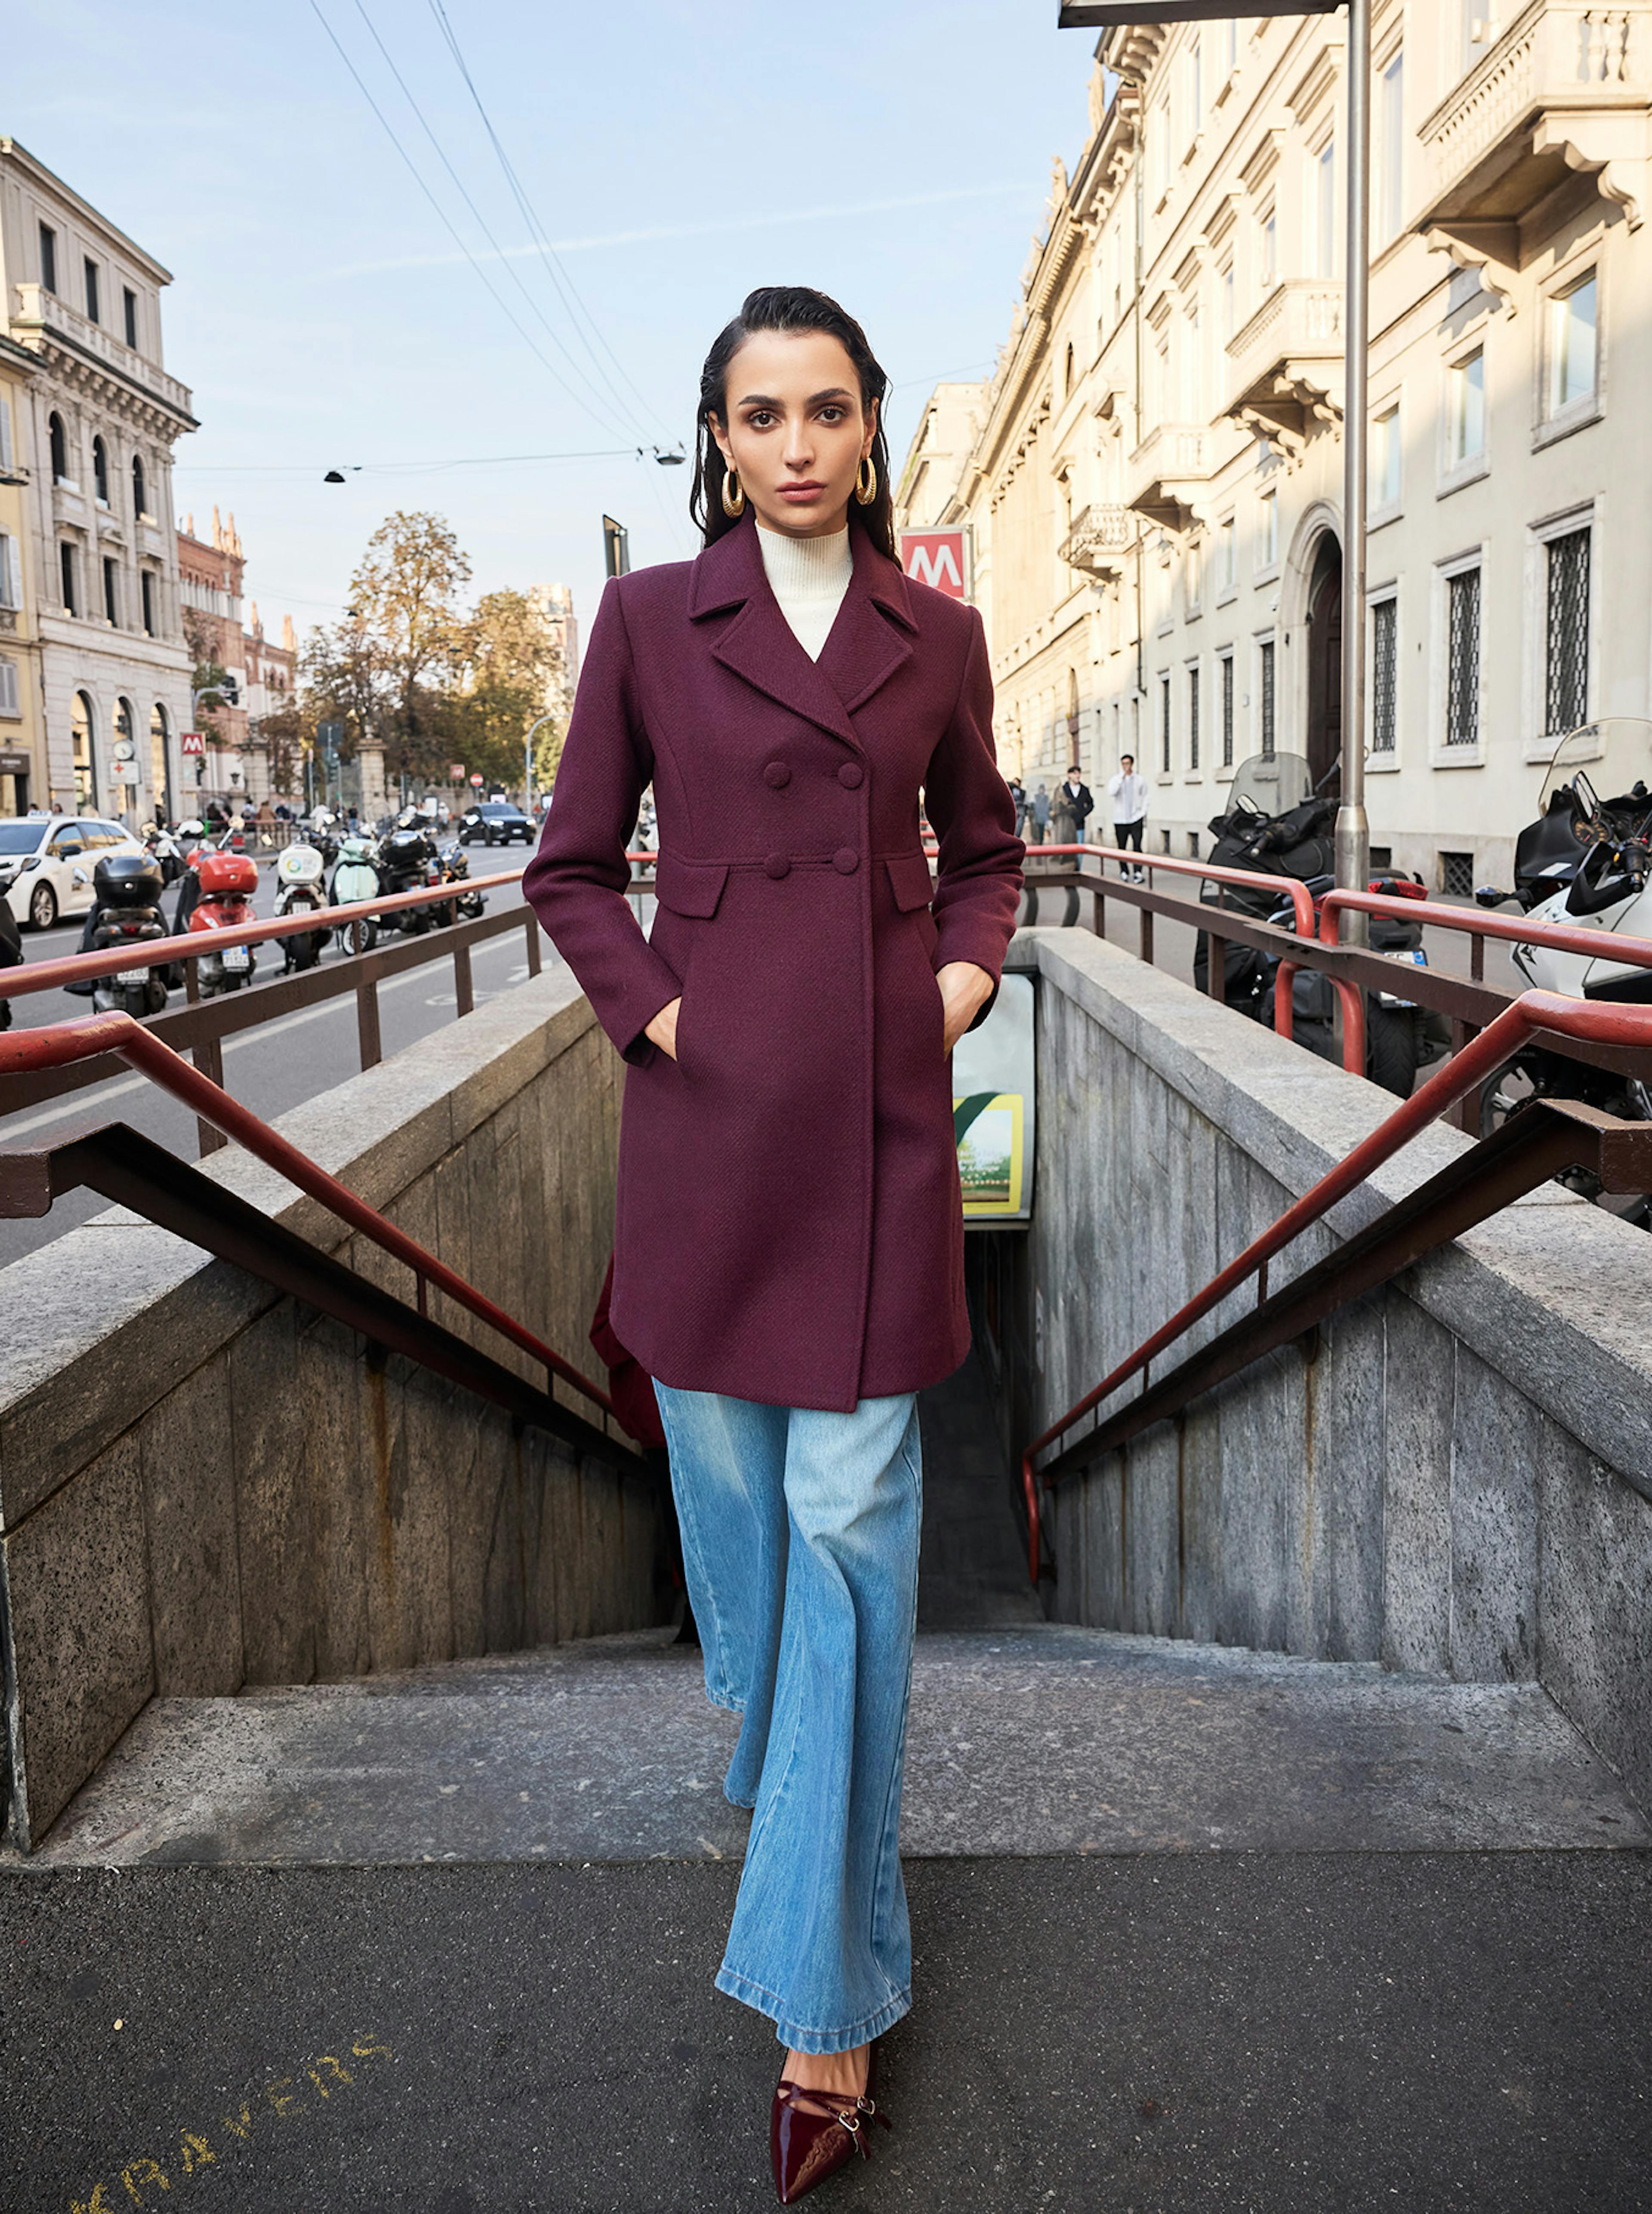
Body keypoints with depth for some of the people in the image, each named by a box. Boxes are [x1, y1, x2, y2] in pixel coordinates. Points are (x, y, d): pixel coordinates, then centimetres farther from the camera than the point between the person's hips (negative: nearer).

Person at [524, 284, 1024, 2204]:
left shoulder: (937, 636, 8)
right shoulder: (650, 619, 3)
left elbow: (983, 839, 20)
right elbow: (572, 865, 8)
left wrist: (970, 962, 3)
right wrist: (647, 1006, -5)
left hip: (879, 1108, 0)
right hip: (712, 1106, 0)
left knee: (852, 1509, -3)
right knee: (730, 1483, 12)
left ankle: (825, 2003, 6)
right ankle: (774, 1745, 45)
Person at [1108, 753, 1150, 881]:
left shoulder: (1140, 780, 9)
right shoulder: (1115, 780, 5)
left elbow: (1145, 799, 14)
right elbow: (1111, 793, -14)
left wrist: (1144, 815, 5)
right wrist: (1122, 778, -17)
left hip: (1136, 819, -1)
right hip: (1120, 820, 1)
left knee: (1137, 846, -12)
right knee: (1122, 848, 2)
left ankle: (1139, 873, -14)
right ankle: (1124, 873, 14)